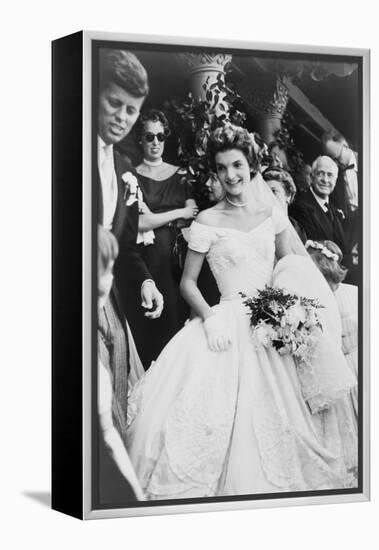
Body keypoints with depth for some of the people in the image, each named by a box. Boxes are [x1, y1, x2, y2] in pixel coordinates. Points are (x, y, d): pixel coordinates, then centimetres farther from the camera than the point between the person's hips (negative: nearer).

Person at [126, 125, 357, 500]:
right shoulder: (207, 222, -1)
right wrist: (209, 317, -16)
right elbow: (187, 282, 1)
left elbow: (293, 266, 15)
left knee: (280, 411, -4)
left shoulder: (271, 212, 8)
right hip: (229, 324, -3)